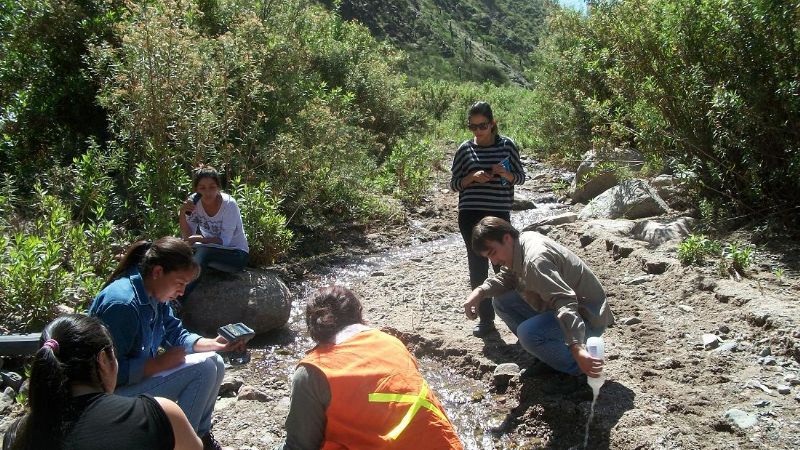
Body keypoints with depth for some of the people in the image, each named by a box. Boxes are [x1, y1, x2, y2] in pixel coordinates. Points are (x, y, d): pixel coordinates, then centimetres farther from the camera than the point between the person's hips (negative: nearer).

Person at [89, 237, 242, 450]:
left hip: (141, 374, 9)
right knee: (203, 368, -18)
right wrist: (160, 363, -24)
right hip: (116, 391, -9)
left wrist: (214, 344, -6)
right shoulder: (122, 303, -29)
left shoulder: (155, 296, 0)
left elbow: (177, 335, 9)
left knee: (215, 363, 5)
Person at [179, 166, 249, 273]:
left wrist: (200, 239, -36)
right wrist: (182, 213, -23)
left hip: (236, 253, -5)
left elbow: (224, 241, -23)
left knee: (204, 250, -33)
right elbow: (187, 237, -8)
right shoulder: (194, 202, -8)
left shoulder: (229, 204, -20)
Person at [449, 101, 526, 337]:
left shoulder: (507, 145, 2)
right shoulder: (465, 149, 2)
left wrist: (506, 174, -14)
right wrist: (472, 177, -14)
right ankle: (485, 319, 15)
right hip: (471, 215, 1)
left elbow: (520, 177, 8)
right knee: (478, 268, 4)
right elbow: (454, 184, 6)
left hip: (499, 214, -1)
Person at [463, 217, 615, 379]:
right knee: (502, 301, 7)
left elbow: (565, 303, -39)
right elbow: (506, 277, 11)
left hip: (588, 317, -10)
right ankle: (548, 354, 14)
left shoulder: (535, 259, -29)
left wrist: (577, 348, -48)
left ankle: (576, 368, -7)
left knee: (528, 333, -33)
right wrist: (480, 291, -7)